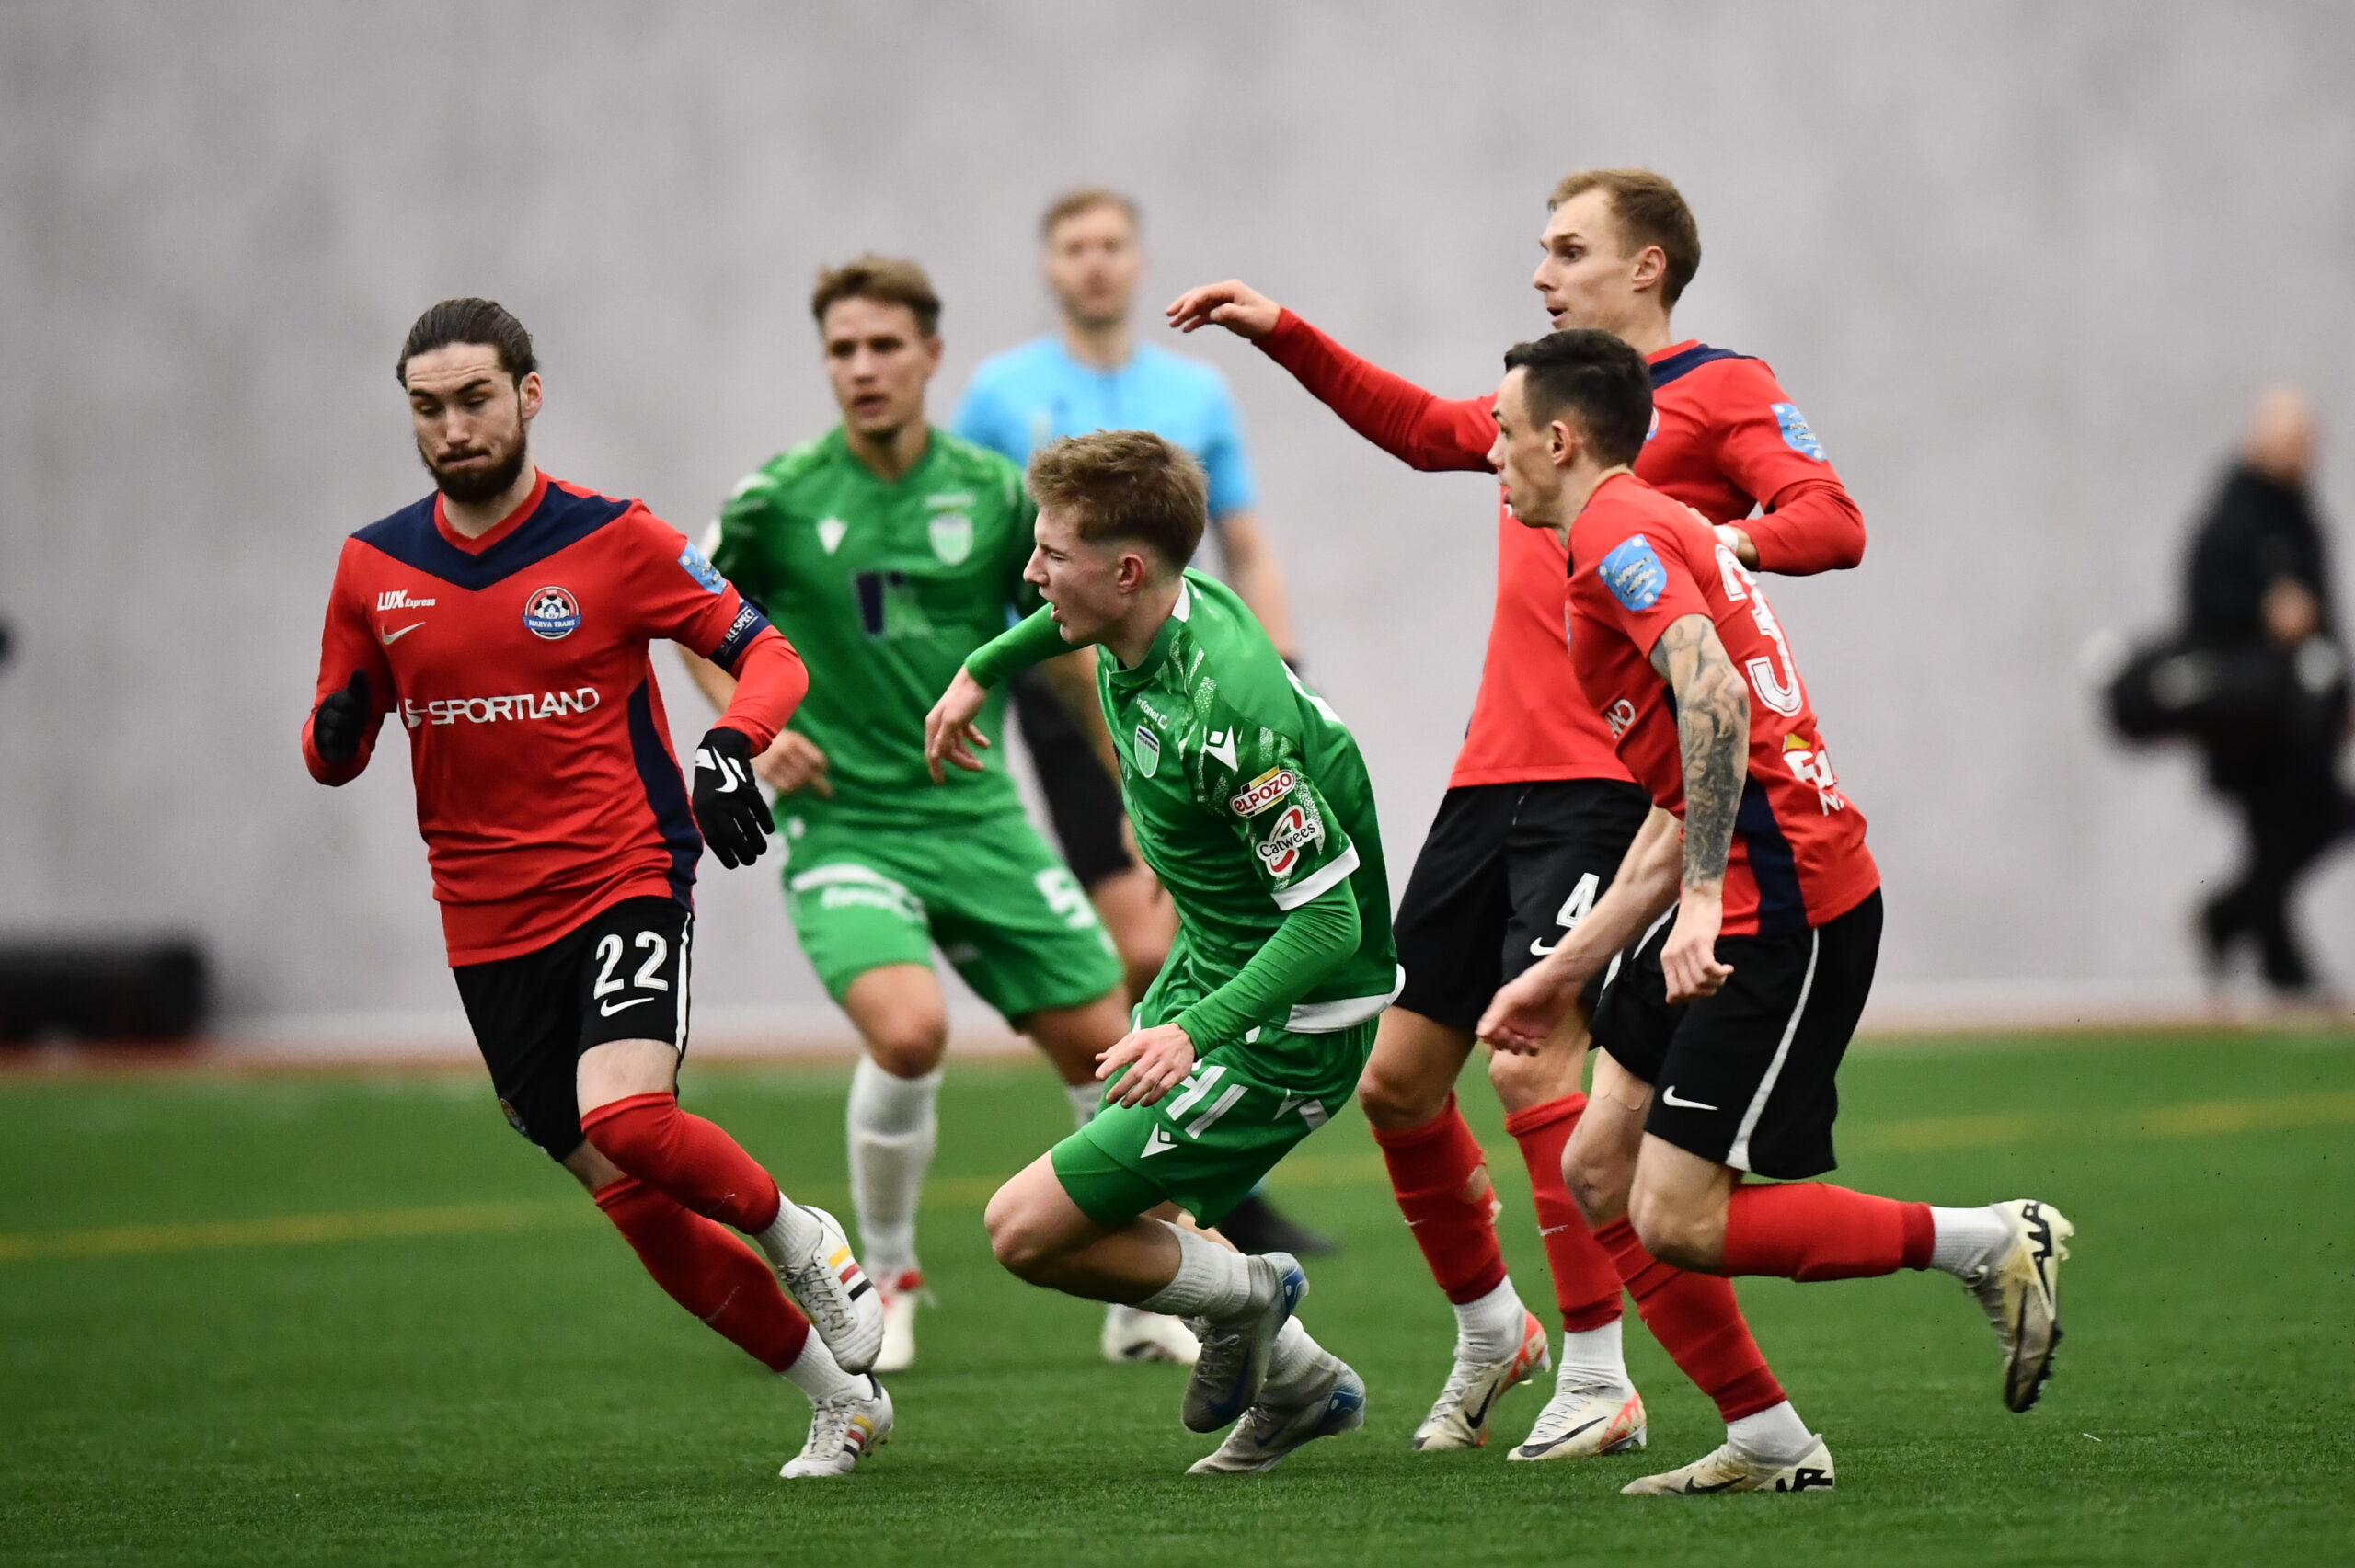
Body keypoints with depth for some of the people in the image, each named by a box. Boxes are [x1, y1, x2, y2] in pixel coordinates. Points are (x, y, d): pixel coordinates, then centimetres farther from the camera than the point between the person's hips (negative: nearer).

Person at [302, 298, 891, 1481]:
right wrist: (335, 735, -12)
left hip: (625, 884, -4)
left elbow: (767, 654, 0)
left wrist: (730, 748, -20)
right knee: (635, 1204, 4)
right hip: (489, 927, 4)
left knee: (624, 1120, -28)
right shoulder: (372, 567, 5)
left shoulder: (612, 541, -5)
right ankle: (841, 1397, 19)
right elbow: (331, 750, 13)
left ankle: (800, 1239, 2)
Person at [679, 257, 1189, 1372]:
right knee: (909, 1031, -27)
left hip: (977, 815, 3)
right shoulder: (781, 499, -7)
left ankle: (1144, 1301, 23)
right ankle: (886, 1280, -2)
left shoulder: (993, 492, 0)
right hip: (844, 820, -3)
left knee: (1104, 1047, 2)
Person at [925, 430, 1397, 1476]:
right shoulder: (1153, 612, -7)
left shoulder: (1227, 714, -33)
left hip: (1287, 1031, -9)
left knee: (1027, 1232, -10)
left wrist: (1198, 1032, -40)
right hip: (1206, 967, 9)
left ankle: (1242, 1297, 11)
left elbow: (1329, 918, -30)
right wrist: (982, 671, 30)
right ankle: (1302, 1383, 30)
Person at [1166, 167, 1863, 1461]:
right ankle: (1490, 1333, 29)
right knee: (1397, 1076, 9)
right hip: (1492, 775, 8)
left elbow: (1834, 520, -15)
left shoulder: (1722, 389, -2)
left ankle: (1596, 1379, -11)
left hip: (1605, 786, -8)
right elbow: (1427, 429, 38)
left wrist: (1731, 537, -35)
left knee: (1531, 1062, -19)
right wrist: (1281, 334, 35)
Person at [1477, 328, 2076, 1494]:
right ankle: (1771, 1444, 10)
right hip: (1732, 903, 10)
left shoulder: (1619, 532, -9)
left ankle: (1993, 1245, -4)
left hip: (1784, 907, -10)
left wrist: (1703, 899, -32)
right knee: (1598, 1170, 8)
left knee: (1678, 1219, -11)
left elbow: (1714, 695, -27)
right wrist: (1567, 968, 30)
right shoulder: (1652, 532, 24)